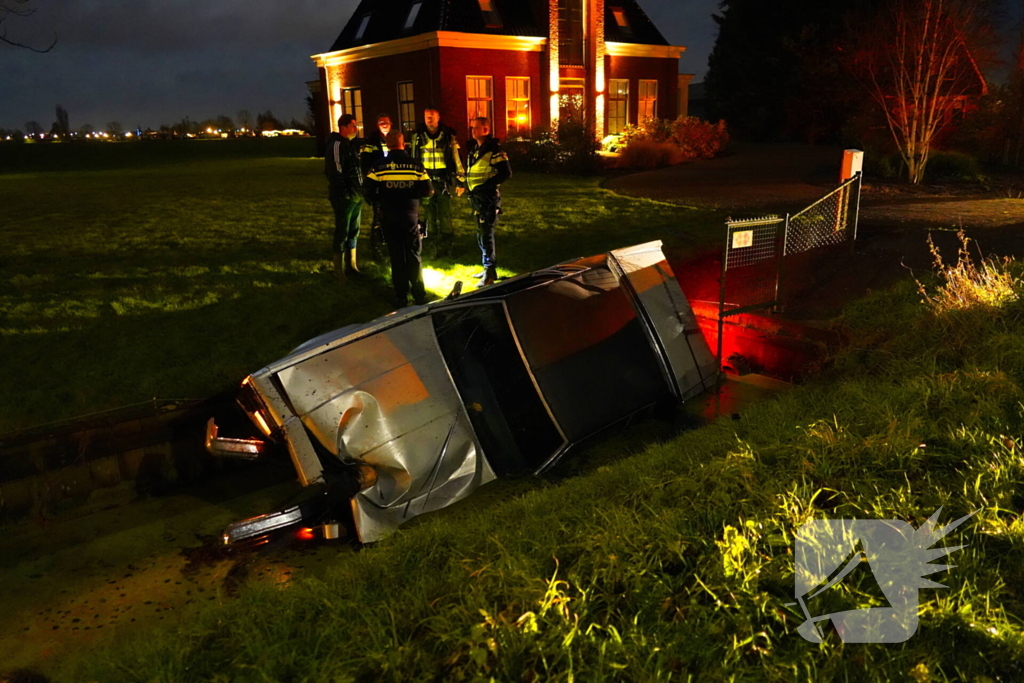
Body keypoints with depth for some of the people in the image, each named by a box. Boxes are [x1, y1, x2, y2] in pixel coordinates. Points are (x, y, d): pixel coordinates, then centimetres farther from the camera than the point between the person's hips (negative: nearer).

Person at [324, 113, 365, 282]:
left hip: (357, 196, 9)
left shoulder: (352, 143, 14)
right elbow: (336, 172, -21)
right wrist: (344, 195, -23)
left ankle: (351, 265, 25)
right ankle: (339, 270, 5)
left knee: (353, 232, 15)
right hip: (344, 197, -9)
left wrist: (361, 191, 13)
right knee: (342, 233, -3)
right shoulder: (337, 145, -14)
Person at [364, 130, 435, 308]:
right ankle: (419, 296, 12)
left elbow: (369, 191, -10)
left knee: (396, 257, 8)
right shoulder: (416, 166, -5)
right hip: (411, 216, 0)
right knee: (413, 256, 10)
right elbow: (427, 191, -7)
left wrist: (381, 200, 10)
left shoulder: (379, 167, -6)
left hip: (389, 218, 0)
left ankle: (401, 297, 11)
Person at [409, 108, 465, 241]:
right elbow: (412, 158, 10)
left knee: (445, 210, 0)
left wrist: (460, 180, 1)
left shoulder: (448, 136, -1)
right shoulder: (417, 136, 2)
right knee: (429, 210, 8)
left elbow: (456, 158, 2)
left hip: (443, 179, -1)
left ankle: (447, 237, 11)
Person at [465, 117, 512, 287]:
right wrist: (469, 185, 11)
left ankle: (490, 272, -1)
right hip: (477, 197, 9)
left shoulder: (493, 149, -15)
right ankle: (488, 268, 26)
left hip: (488, 197, -9)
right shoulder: (474, 148, 12)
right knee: (481, 233, 15)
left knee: (486, 233, -8)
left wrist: (487, 185, -22)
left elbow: (506, 173, -19)